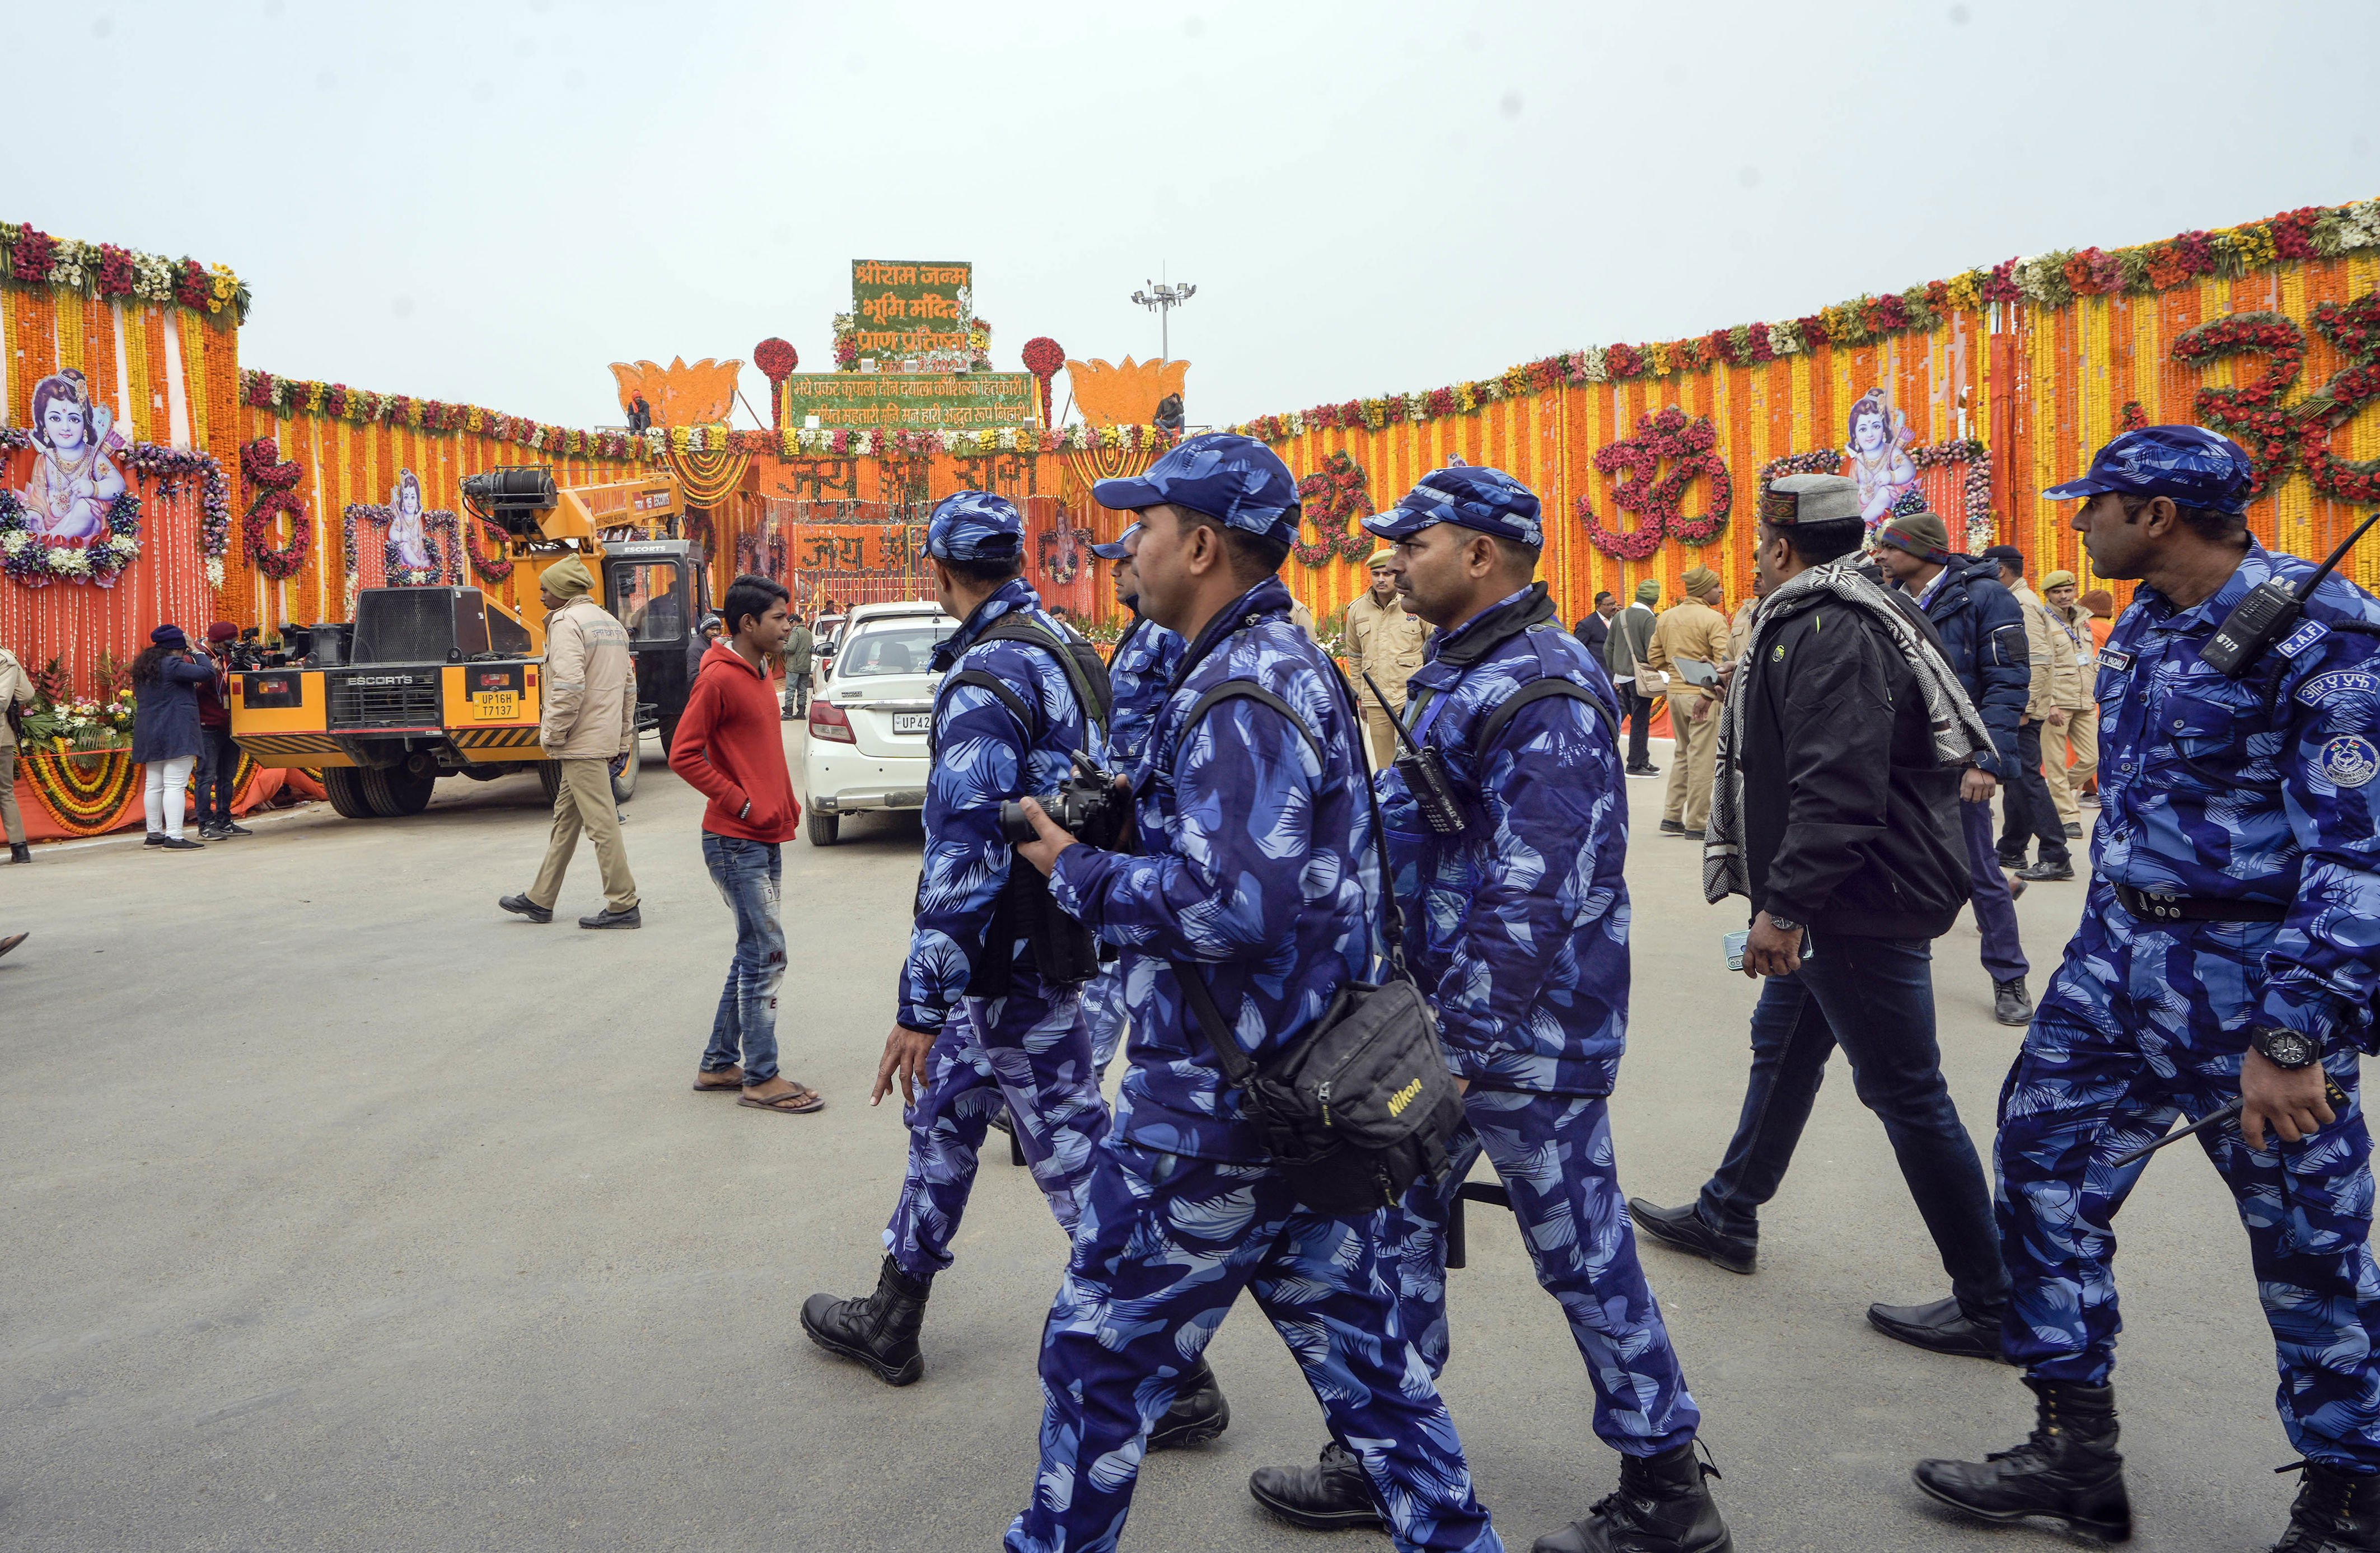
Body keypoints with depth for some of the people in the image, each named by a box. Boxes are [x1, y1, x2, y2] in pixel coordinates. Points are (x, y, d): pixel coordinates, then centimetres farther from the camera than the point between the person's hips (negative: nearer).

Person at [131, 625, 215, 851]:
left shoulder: (142, 667, 16)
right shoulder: (171, 665, -13)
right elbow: (207, 672, -17)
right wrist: (196, 652, 0)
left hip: (149, 734, 9)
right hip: (176, 734, -9)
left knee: (154, 785, 15)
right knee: (175, 785, -12)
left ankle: (154, 834, 21)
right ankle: (174, 837, -17)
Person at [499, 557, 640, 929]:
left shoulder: (566, 622, -12)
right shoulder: (611, 623, 17)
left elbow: (569, 686, -22)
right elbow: (630, 685, 19)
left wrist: (553, 735, -13)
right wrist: (624, 736, 21)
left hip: (582, 741, -10)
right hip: (606, 739, 10)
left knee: (601, 822, -6)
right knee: (566, 817, 16)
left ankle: (623, 906, -3)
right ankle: (540, 901, 24)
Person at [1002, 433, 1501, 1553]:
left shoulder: (1237, 693, -20)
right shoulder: (1296, 665, 12)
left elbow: (1230, 903, -30)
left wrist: (1077, 872, -17)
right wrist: (1135, 810, 10)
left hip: (1213, 1103, -10)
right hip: (1311, 1083, 10)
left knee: (1100, 1353, 8)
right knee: (1356, 1341, 18)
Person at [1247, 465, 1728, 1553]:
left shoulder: (1542, 695, -20)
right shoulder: (1461, 670, 13)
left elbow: (1537, 894, -26)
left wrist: (1460, 1043, -24)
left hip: (1525, 1033, -10)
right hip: (1448, 1010, 10)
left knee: (1580, 1250, 3)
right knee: (1398, 1221, 16)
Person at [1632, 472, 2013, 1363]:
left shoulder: (1829, 631, -20)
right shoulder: (1832, 616, 14)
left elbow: (1837, 787, -30)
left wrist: (1784, 905, -28)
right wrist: (1788, 901, 24)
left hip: (1862, 902, -11)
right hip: (1842, 899, 11)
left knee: (1905, 1091, -3)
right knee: (1783, 1047, 22)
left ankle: (1991, 1306, 7)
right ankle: (1727, 1216, 39)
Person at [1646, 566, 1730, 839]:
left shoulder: (1666, 617, 9)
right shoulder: (1714, 619, -11)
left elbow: (1654, 657, 12)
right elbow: (1724, 661, -19)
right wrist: (1710, 693, -16)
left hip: (1674, 692, 7)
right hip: (1701, 695, -7)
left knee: (1682, 754, 18)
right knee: (1701, 758, 0)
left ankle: (1672, 817, 18)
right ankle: (1696, 824, 3)